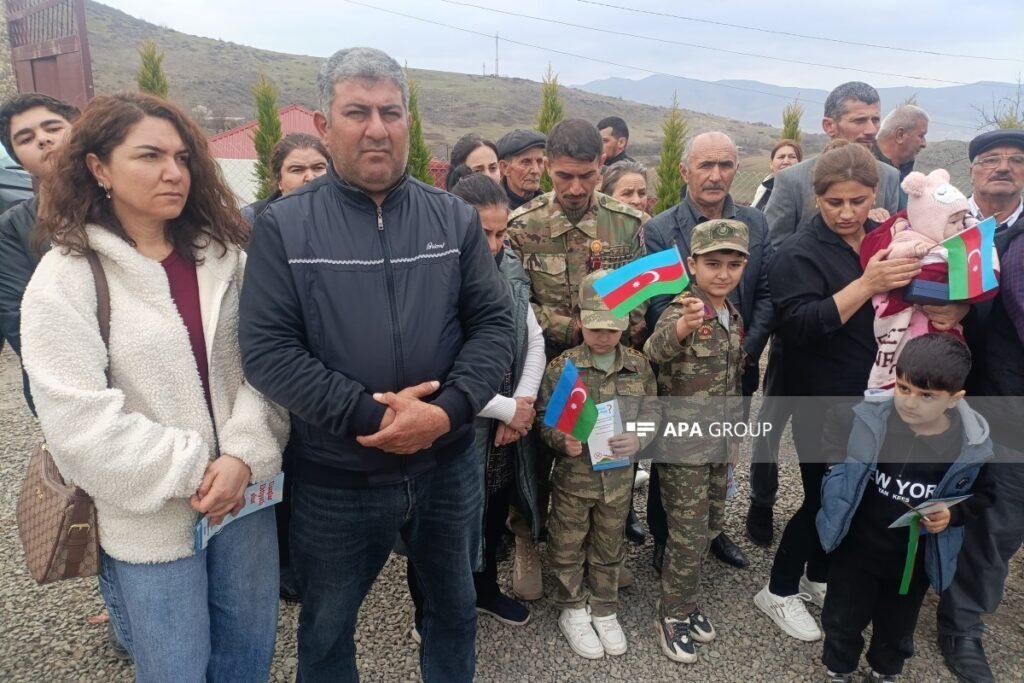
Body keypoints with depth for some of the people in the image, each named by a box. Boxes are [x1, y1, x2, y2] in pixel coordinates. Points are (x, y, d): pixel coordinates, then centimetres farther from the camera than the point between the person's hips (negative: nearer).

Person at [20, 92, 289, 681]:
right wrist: (190, 474, -15)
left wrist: (244, 456, -14)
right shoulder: (64, 279, -9)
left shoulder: (223, 254, 3)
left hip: (246, 492, 4)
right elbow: (79, 422, -16)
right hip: (152, 520, -3)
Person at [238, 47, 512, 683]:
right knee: (327, 630, 21)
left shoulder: (455, 218, -1)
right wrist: (367, 414, -21)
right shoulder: (284, 226, -7)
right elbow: (266, 347, -13)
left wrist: (447, 410, -19)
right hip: (335, 478, -1)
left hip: (448, 465, 2)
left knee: (455, 607, 24)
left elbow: (495, 322, -4)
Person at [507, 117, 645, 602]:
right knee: (537, 458, 11)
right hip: (546, 365, -2)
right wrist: (574, 329, -19)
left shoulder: (628, 222, -3)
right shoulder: (523, 226, -9)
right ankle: (526, 544, 35)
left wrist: (627, 330, -14)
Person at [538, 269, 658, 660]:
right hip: (573, 476, -2)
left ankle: (605, 610, 39)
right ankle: (572, 611, 34)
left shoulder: (639, 366, -3)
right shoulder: (562, 367, -12)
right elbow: (543, 417, -7)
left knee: (609, 548, 19)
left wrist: (638, 441, -18)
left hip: (619, 477, 3)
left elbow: (652, 414, 1)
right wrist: (561, 440, -25)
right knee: (568, 548, 13)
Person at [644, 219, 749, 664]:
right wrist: (682, 327, -62)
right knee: (689, 534, 1)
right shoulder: (681, 310, -18)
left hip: (719, 442, 8)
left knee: (710, 527, 19)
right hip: (682, 443, -7)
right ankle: (672, 616, 22)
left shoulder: (734, 316, 5)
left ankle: (685, 602, 38)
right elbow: (655, 350, -41)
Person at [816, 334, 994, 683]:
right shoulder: (865, 419, -21)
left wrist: (953, 514, -15)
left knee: (896, 628, 25)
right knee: (843, 619, 17)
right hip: (856, 548, -1)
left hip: (915, 559, 2)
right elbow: (833, 457, 0)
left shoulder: (972, 444, -18)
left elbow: (983, 494, 1)